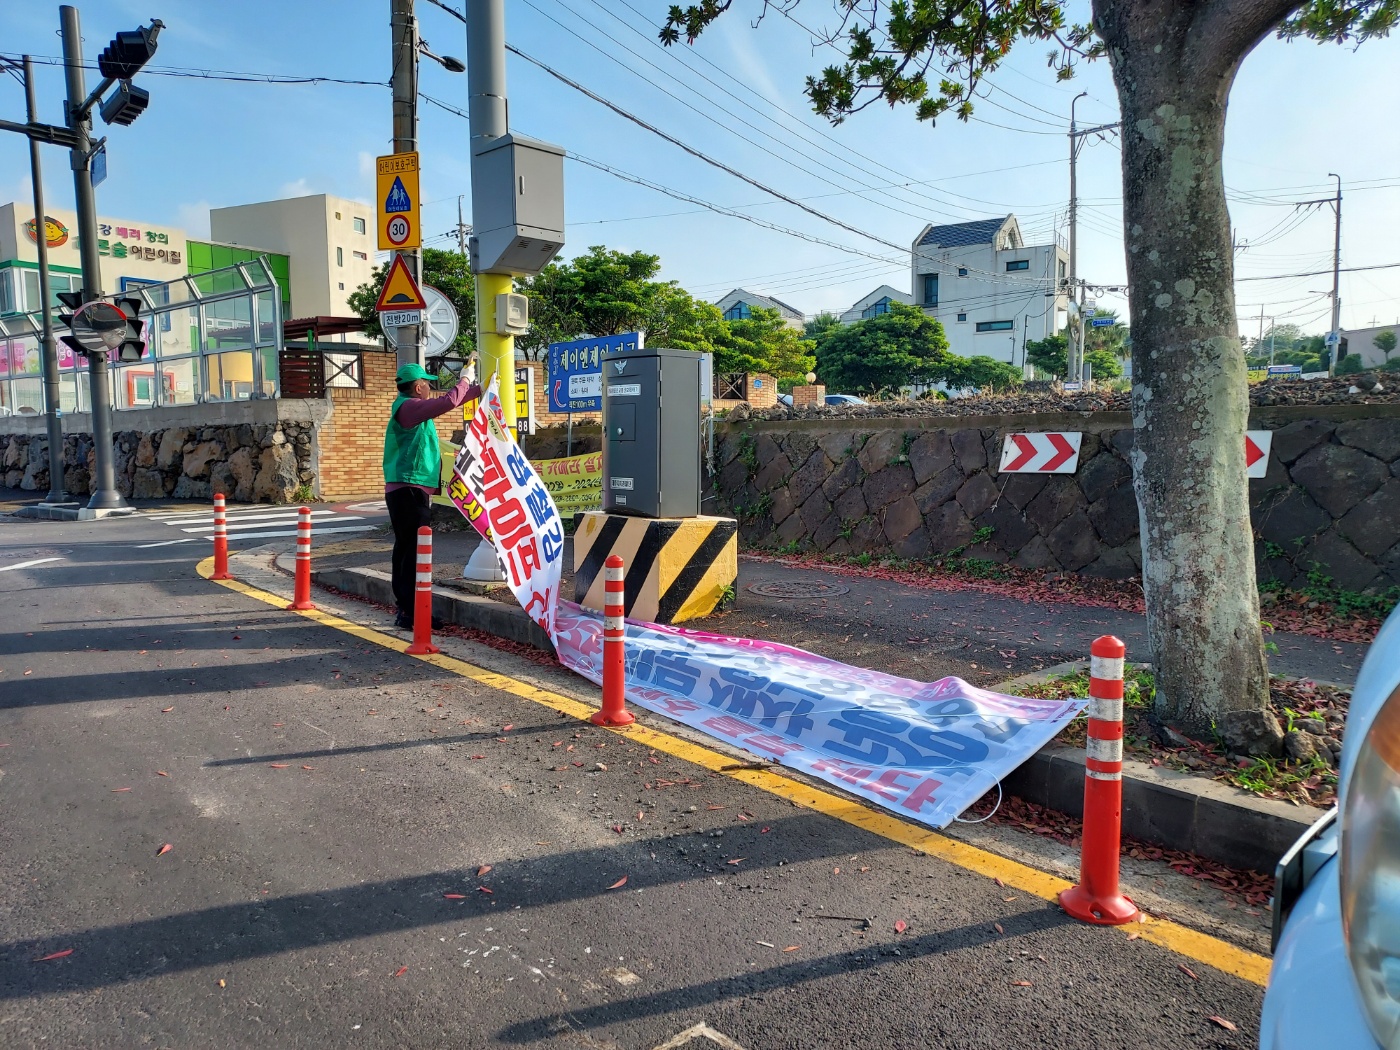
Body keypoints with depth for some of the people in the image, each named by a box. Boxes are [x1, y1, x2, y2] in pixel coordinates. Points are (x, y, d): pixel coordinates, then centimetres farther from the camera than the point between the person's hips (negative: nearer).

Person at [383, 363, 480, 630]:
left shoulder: (412, 408, 20)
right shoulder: (408, 406, -12)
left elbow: (446, 403, 32)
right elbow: (449, 401, -20)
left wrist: (477, 390, 31)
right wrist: (464, 382, -2)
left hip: (409, 490, 11)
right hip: (410, 489, -11)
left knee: (406, 550, 13)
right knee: (414, 551, -11)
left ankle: (405, 609, 20)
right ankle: (410, 613, -11)